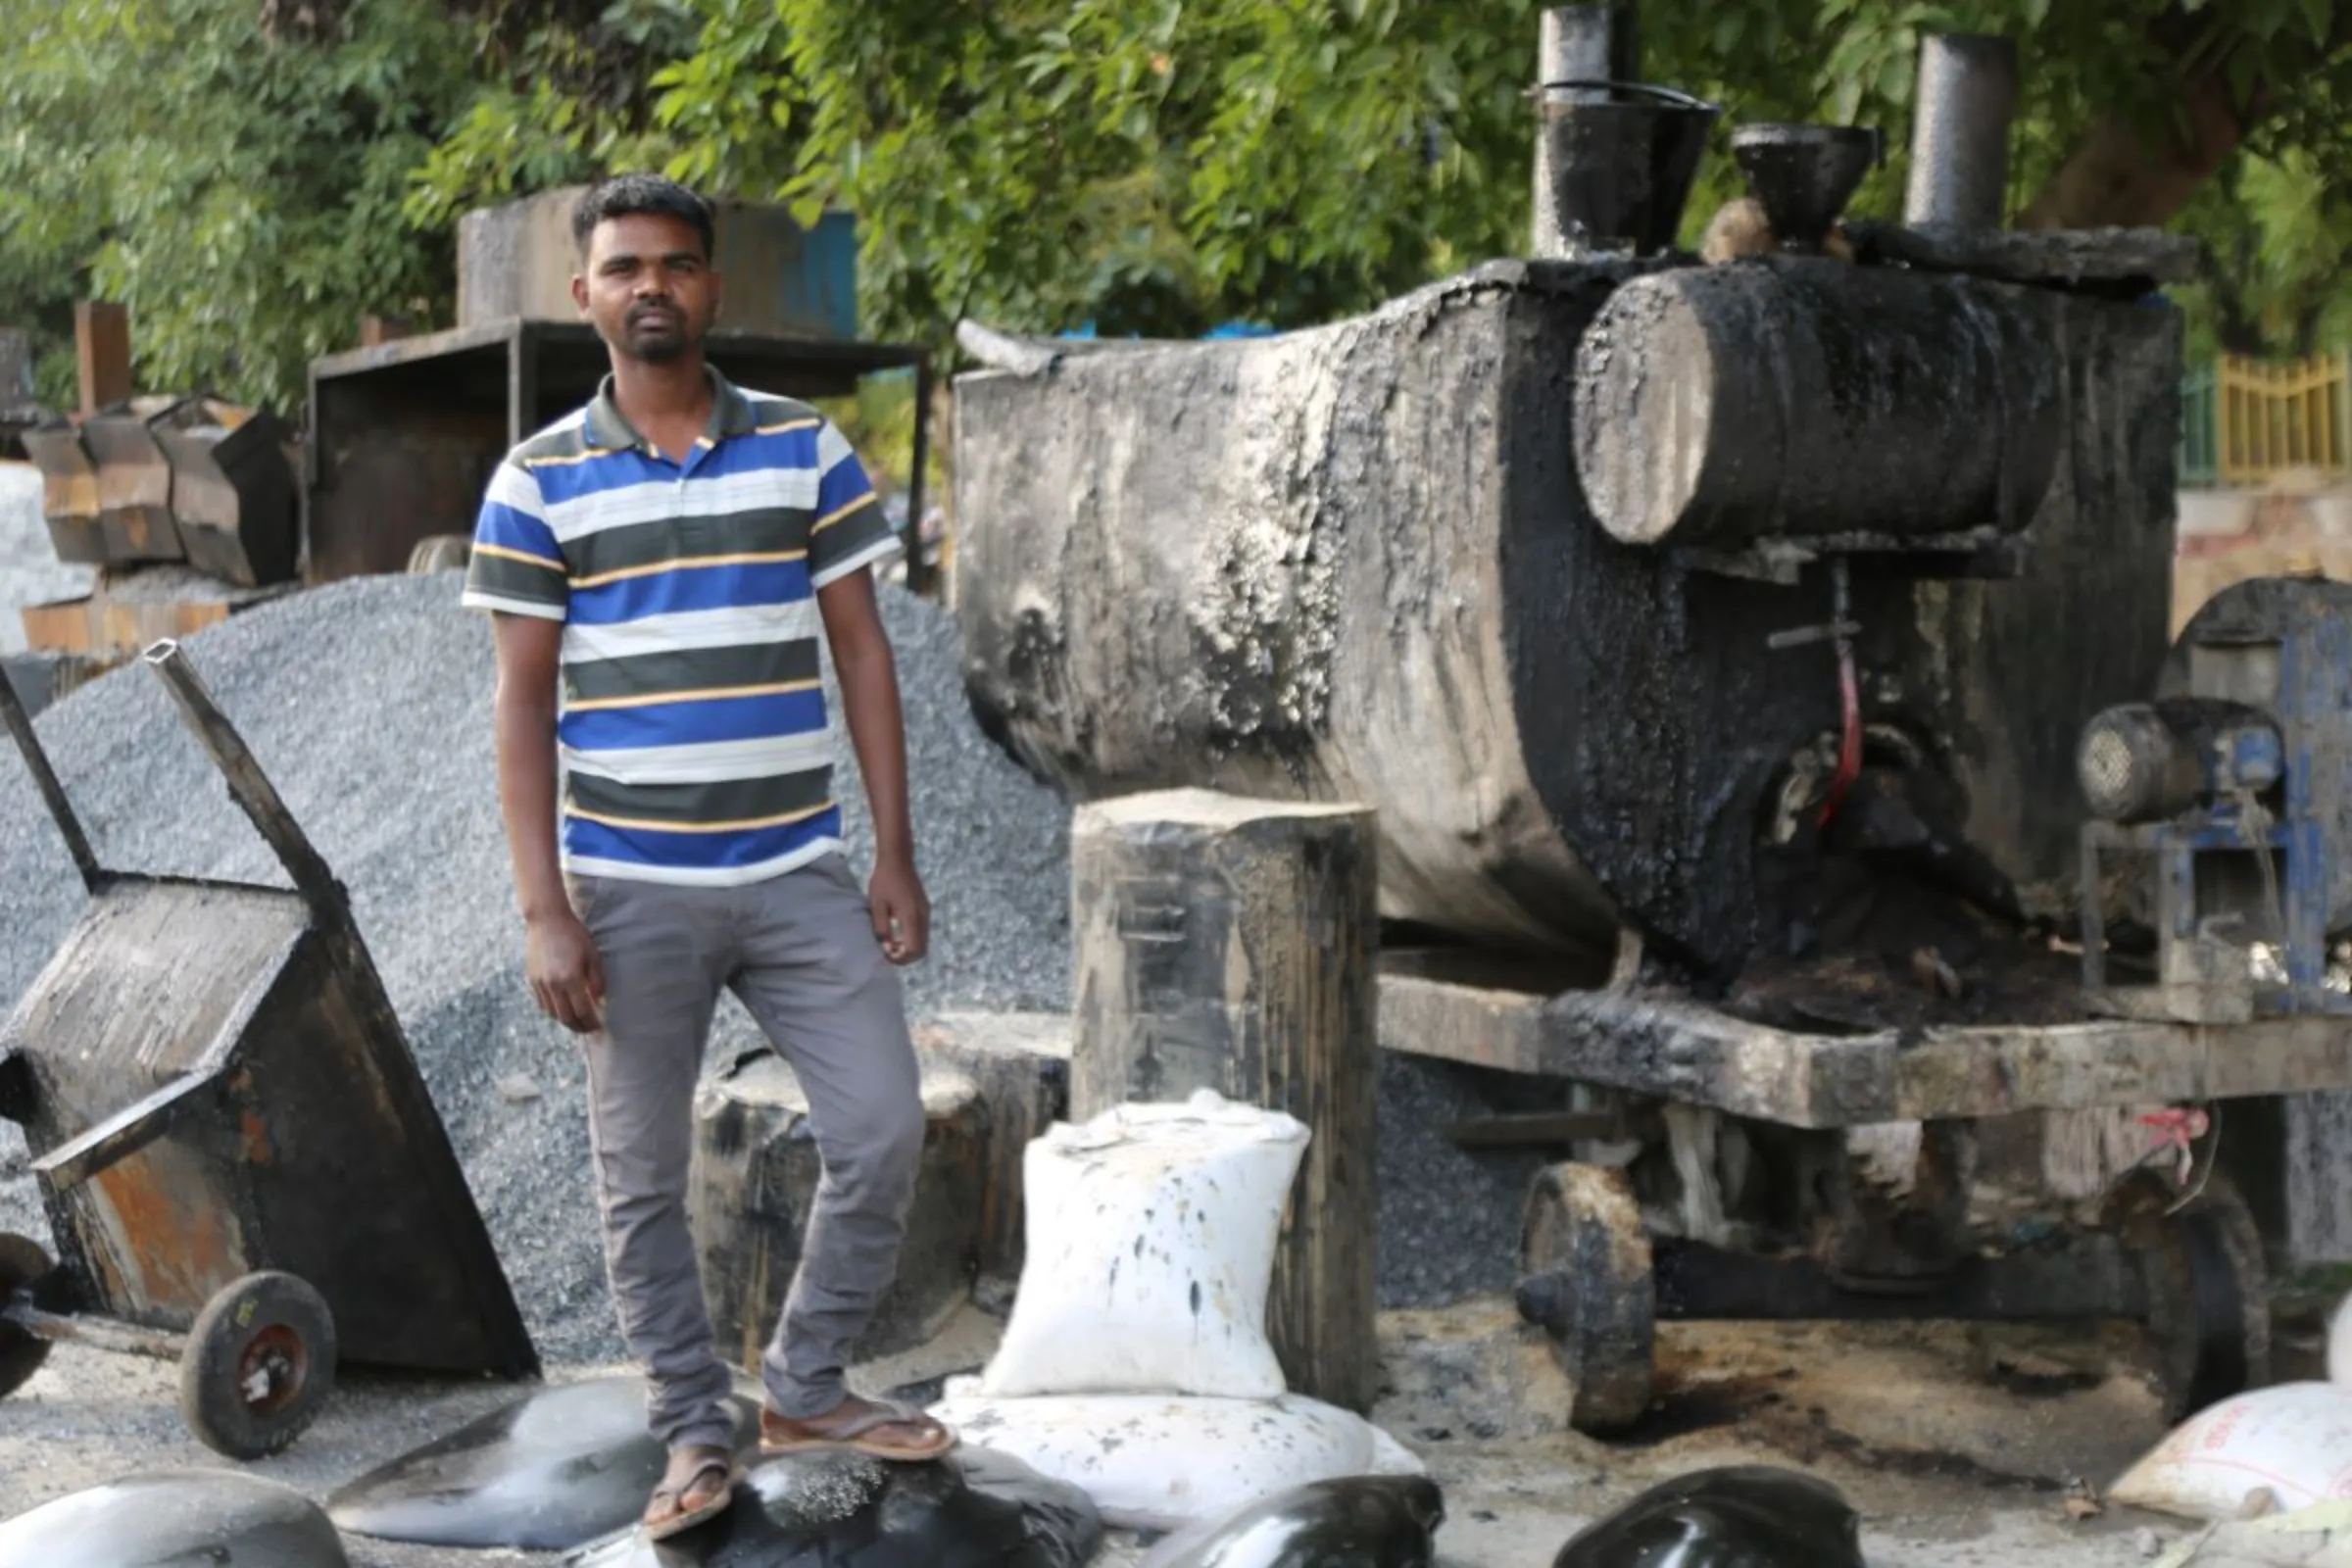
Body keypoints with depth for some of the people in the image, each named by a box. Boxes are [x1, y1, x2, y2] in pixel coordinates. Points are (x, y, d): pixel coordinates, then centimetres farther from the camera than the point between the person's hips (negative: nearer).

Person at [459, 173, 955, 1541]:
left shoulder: (809, 449, 3)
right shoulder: (538, 482, -1)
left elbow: (863, 652, 6)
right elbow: (524, 702, -1)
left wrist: (897, 853, 1)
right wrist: (547, 911, -7)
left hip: (801, 873, 1)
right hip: (630, 889, -1)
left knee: (884, 1134, 0)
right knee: (644, 1179, 6)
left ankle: (807, 1387, 20)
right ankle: (695, 1431, 21)